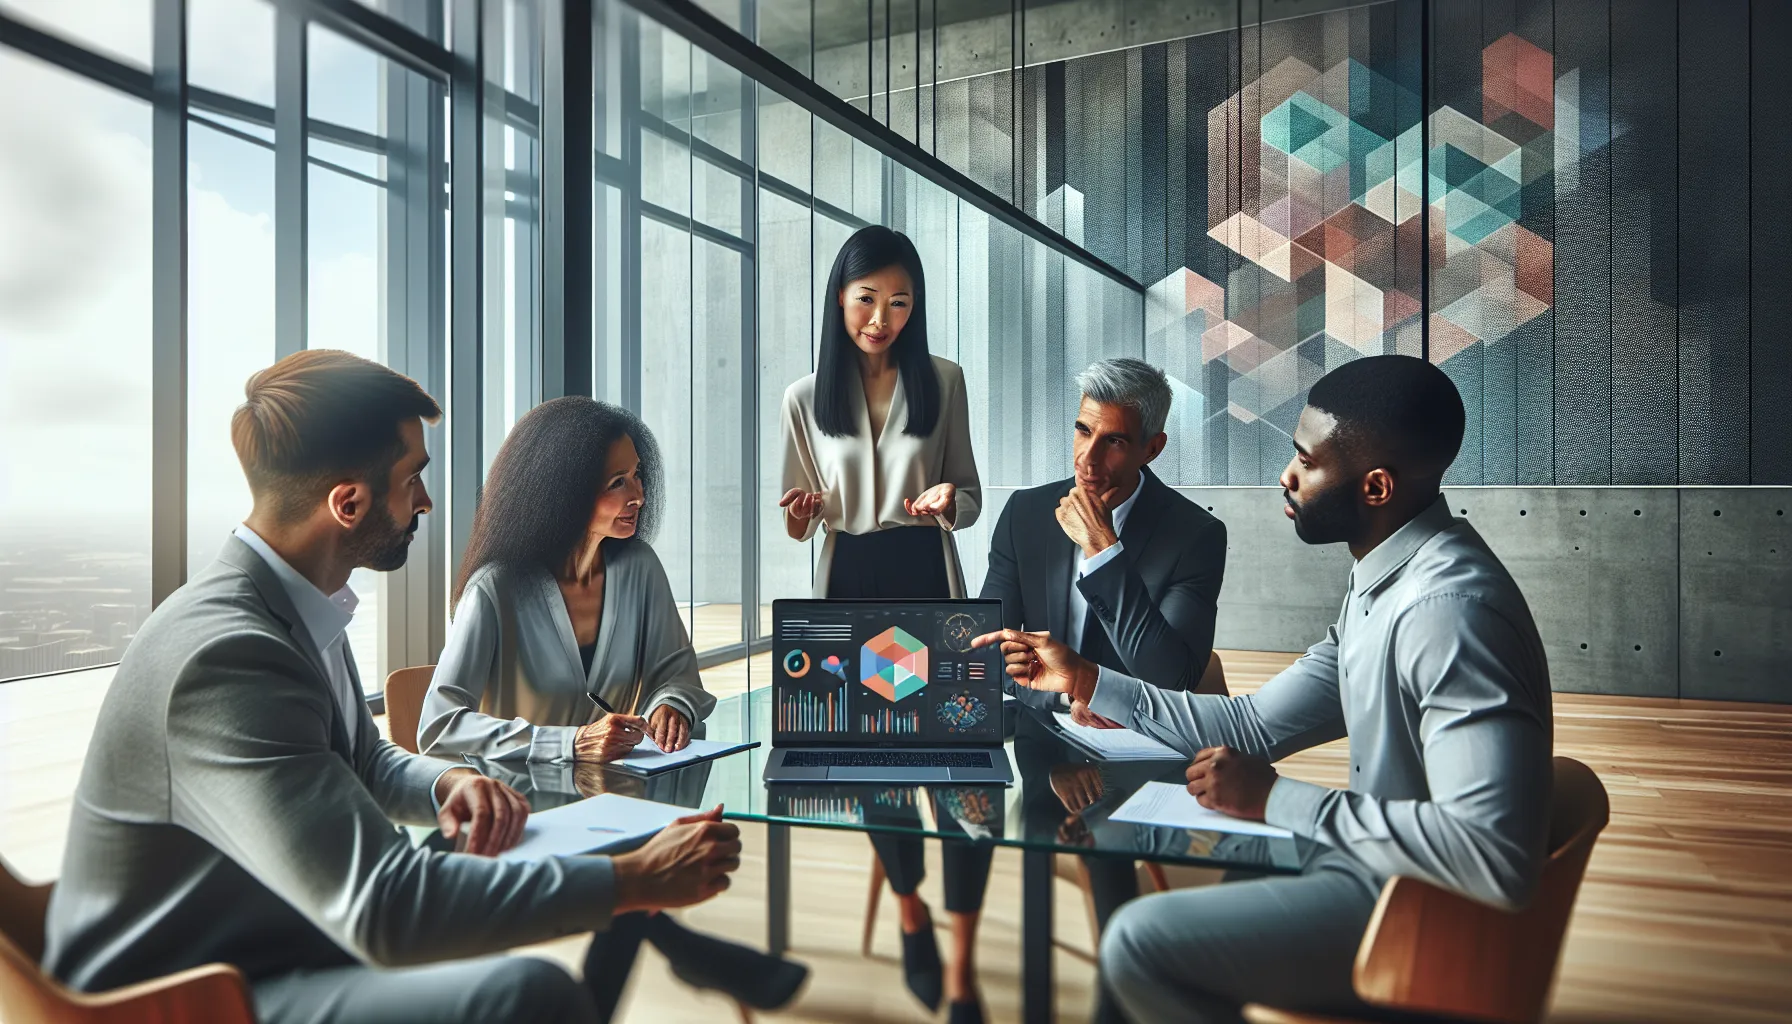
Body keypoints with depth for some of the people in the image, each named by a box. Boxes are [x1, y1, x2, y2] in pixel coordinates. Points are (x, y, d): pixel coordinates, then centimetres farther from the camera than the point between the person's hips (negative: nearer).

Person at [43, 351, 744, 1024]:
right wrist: (635, 881, -28)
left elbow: (367, 763, 18)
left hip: (290, 941, 10)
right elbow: (381, 907, -34)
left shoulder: (299, 612, 2)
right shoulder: (225, 654, -28)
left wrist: (447, 784, -6)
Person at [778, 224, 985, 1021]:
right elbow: (803, 519, 6)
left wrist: (947, 504, -19)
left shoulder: (944, 381, -1)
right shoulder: (806, 395, 1)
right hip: (851, 591, 1)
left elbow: (971, 495, 4)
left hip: (930, 585, -1)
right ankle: (911, 915, 36)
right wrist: (800, 517, -18)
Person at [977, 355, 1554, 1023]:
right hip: (1381, 864, 10)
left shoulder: (1448, 608, -26)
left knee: (1141, 942, -18)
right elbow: (1254, 727, 11)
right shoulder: (1381, 586, 7)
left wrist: (1278, 800, -25)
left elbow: (1496, 855, -32)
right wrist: (1085, 681, 6)